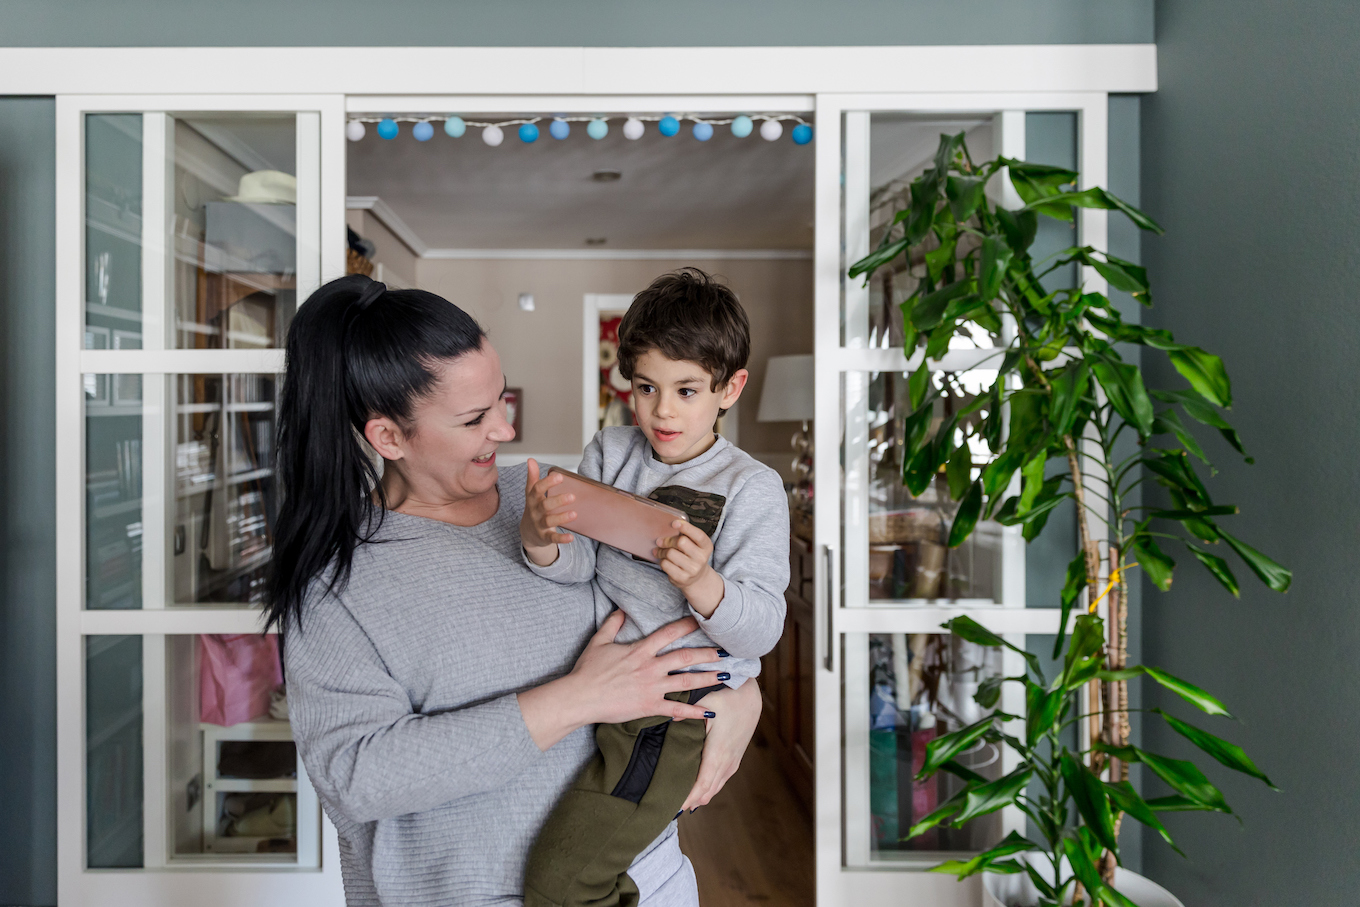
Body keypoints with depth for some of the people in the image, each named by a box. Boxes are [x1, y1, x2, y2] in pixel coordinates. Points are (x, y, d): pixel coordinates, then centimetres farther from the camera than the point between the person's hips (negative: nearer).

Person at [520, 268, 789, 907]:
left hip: (676, 707, -6)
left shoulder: (751, 488, -6)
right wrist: (541, 541, -24)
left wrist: (702, 584, -31)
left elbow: (761, 631, -12)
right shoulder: (609, 453, 7)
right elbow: (578, 565, -1)